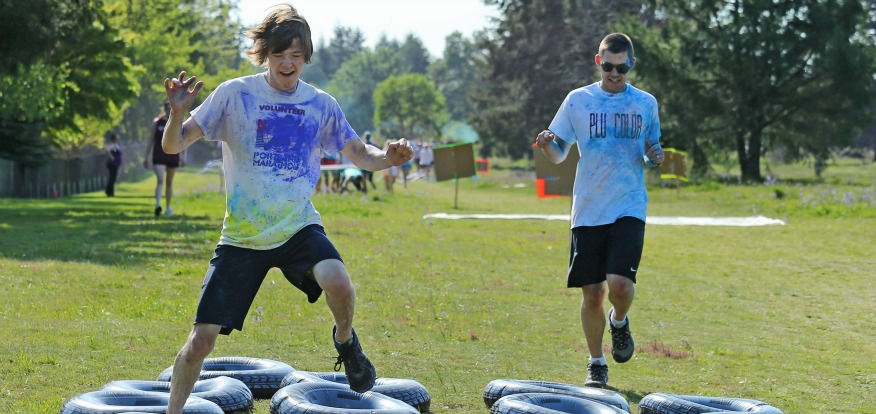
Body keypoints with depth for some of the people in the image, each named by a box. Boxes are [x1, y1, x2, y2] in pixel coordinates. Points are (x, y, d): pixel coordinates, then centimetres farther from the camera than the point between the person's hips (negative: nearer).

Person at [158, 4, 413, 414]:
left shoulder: (321, 104, 2)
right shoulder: (234, 94, -5)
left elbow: (361, 155, 10)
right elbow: (173, 145, -7)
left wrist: (388, 157, -13)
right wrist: (178, 112, -30)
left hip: (299, 227, 1)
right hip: (242, 236, 0)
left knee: (338, 282, -32)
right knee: (201, 339, -3)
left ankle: (345, 339, 2)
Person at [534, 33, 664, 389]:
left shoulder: (645, 104, 7)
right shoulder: (578, 100, 4)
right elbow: (559, 156, 7)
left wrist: (655, 157, -5)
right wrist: (546, 144, -16)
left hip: (629, 208, 0)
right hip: (588, 210, 1)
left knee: (620, 284, -18)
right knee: (592, 293, 2)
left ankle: (619, 321, 17)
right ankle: (596, 364, 22)